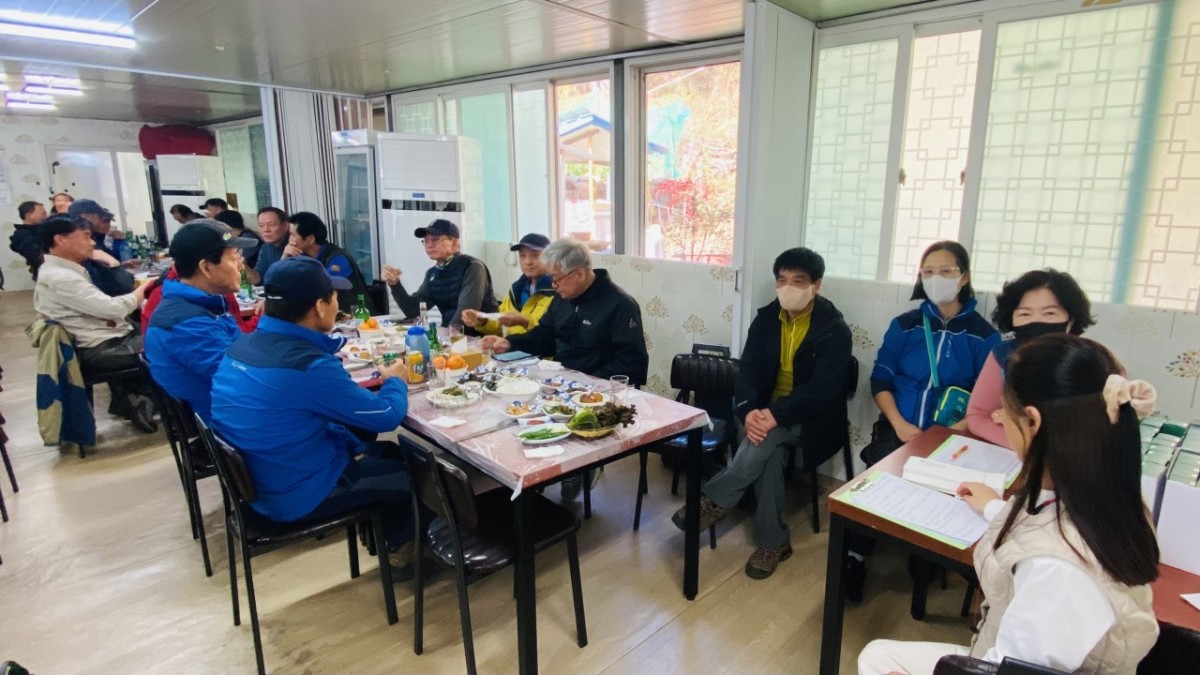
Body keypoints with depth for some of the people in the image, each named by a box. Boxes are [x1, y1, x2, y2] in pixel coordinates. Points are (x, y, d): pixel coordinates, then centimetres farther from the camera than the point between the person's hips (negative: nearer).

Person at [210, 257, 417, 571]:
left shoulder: (243, 345, -4)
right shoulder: (309, 366, -31)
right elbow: (387, 416, -19)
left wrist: (355, 447, 9)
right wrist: (394, 381, 2)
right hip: (297, 494, -8)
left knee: (389, 453, 22)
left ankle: (382, 532, 38)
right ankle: (398, 544, 39)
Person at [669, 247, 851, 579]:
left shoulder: (835, 329, -11)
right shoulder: (766, 319, 3)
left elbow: (823, 389, -19)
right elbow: (748, 370, -2)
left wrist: (776, 414, -31)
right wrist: (749, 411, -22)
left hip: (810, 418, -3)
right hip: (767, 412, 3)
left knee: (764, 440, -32)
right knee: (767, 447, -28)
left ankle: (714, 502, -17)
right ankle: (773, 540, -15)